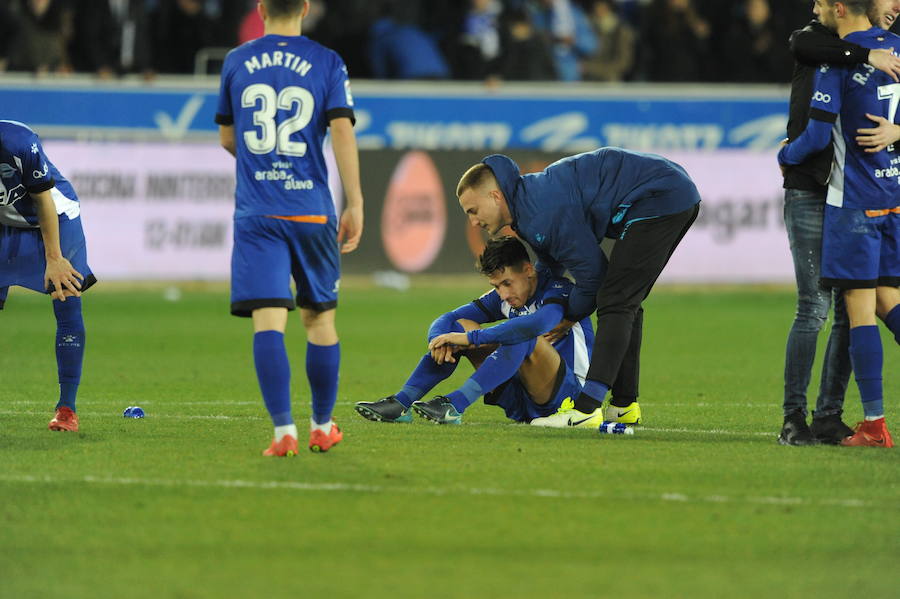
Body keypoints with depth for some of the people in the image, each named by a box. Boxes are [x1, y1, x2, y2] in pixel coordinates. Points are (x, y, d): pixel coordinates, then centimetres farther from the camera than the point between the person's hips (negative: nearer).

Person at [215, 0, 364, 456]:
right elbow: (342, 131, -7)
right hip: (312, 210, 0)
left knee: (267, 320, -8)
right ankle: (322, 427, 24)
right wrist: (355, 204, -4)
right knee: (319, 317, 15)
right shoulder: (326, 63, 1)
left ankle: (283, 431, -19)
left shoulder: (236, 62, 7)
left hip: (256, 213, 0)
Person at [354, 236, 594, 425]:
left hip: (568, 393, -7)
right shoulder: (503, 297, 7)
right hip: (519, 404, 7)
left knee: (524, 337, -33)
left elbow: (539, 323, -38)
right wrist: (440, 340, -22)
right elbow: (446, 320, 4)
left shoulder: (559, 290, -15)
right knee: (459, 326, -3)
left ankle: (455, 405, -40)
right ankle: (401, 403, -17)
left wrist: (471, 338, -36)